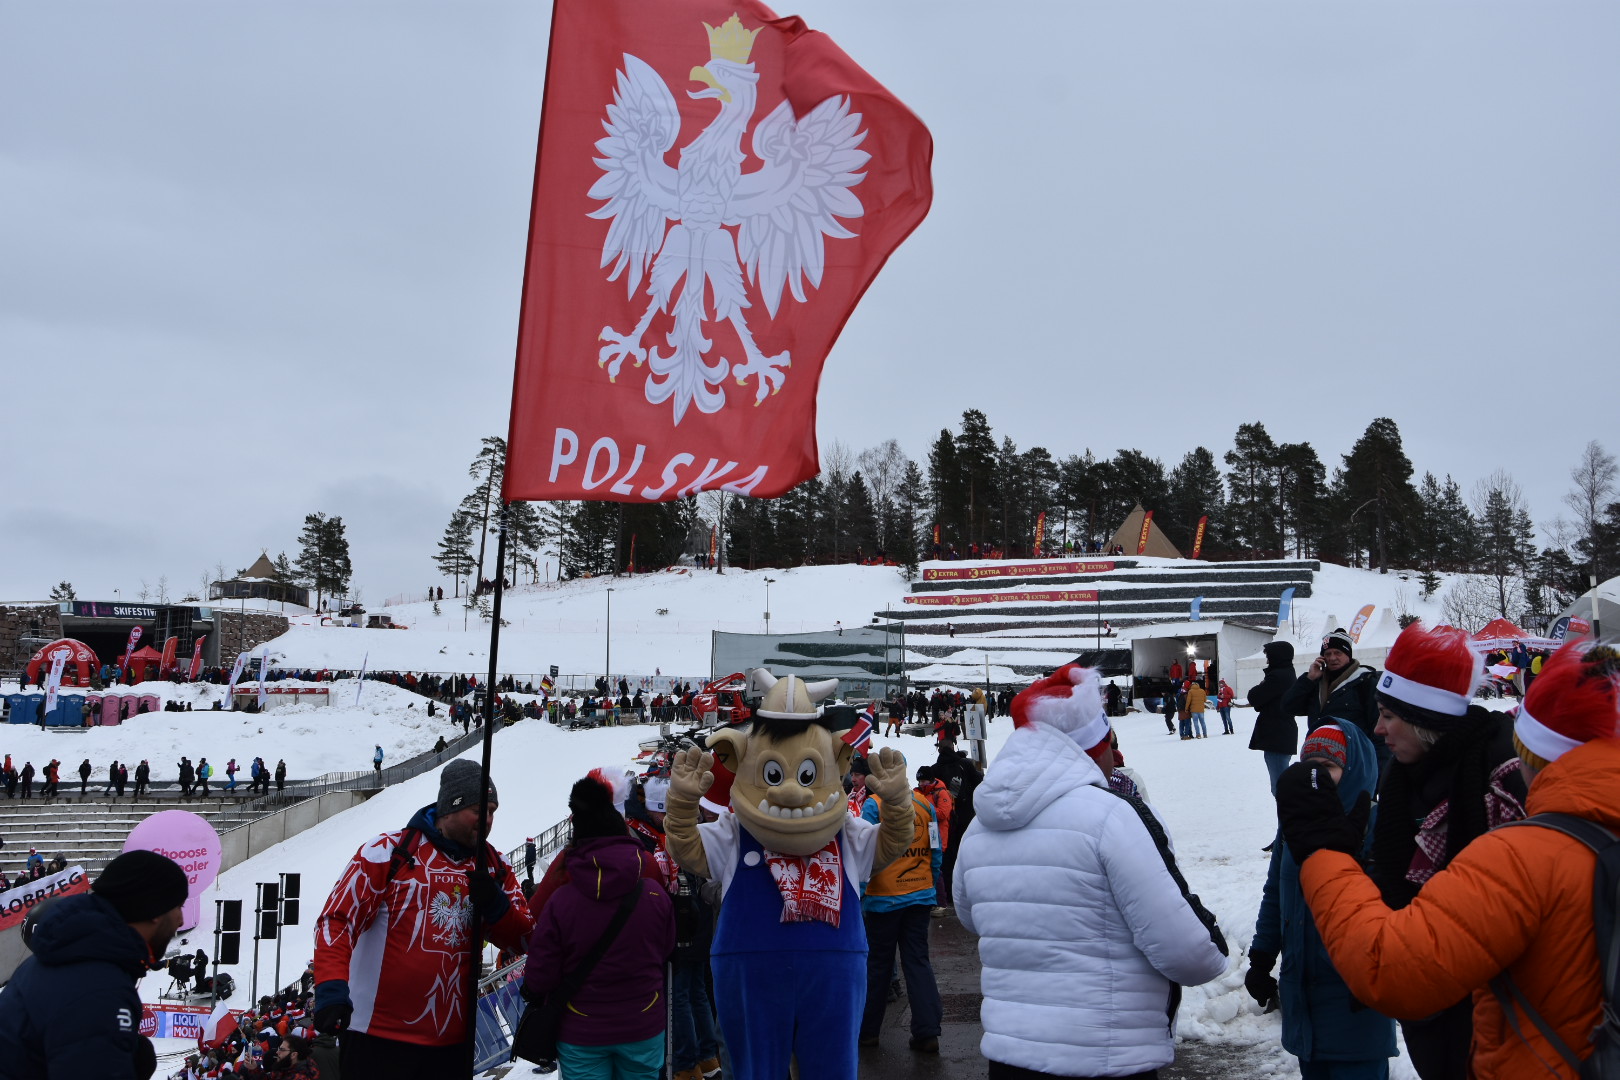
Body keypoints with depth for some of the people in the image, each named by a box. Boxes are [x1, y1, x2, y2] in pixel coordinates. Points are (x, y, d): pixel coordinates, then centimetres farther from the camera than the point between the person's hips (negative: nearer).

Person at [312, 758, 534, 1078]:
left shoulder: (495, 867, 7)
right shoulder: (388, 853, -8)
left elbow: (523, 940, 7)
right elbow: (337, 920, -10)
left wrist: (495, 906, -13)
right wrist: (331, 989, -23)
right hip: (379, 1039, -4)